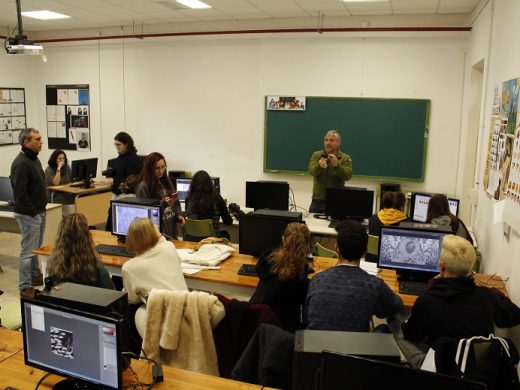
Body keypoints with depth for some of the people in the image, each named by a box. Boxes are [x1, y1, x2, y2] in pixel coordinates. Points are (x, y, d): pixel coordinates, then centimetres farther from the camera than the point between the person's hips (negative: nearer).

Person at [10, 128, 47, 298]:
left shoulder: (34, 159, 10)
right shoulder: (21, 163, -21)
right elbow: (19, 192, -24)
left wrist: (41, 210, 15)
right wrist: (32, 212, -17)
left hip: (39, 212, 10)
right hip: (28, 214, -10)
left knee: (36, 247, 21)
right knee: (28, 250, -1)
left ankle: (36, 276, 37)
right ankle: (25, 287, 9)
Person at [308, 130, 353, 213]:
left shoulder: (345, 158, 0)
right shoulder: (316, 155, 4)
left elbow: (347, 176, -15)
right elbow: (312, 171, -13)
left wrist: (337, 165, -32)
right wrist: (319, 166, -36)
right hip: (318, 200, 2)